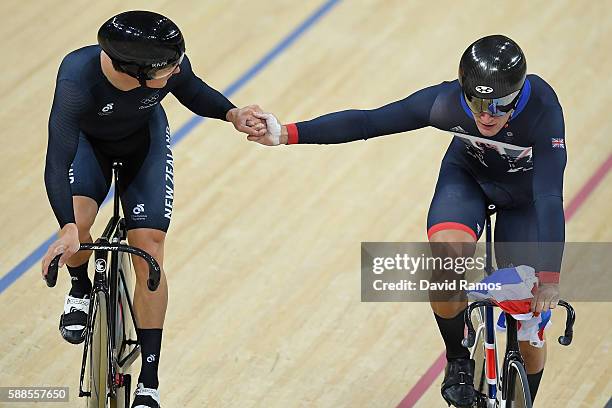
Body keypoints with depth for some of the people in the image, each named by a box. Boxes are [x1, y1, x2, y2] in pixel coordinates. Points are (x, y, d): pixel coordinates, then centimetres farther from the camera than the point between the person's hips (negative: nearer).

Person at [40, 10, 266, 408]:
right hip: (88, 141, -2)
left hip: (144, 142, 2)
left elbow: (193, 92, -7)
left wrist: (232, 114, -26)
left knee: (150, 253, -9)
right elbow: (58, 162, -46)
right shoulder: (78, 77, -43)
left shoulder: (173, 66, -33)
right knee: (77, 223, -29)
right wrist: (68, 228, -60)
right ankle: (81, 289, 8)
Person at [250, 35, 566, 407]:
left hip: (524, 195, -1)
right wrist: (288, 134, -31)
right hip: (466, 177, 1)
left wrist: (550, 277, -50)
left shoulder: (542, 110, -39)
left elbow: (550, 196, -42)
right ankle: (458, 362, -5)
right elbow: (367, 122, -26)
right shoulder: (447, 102, -33)